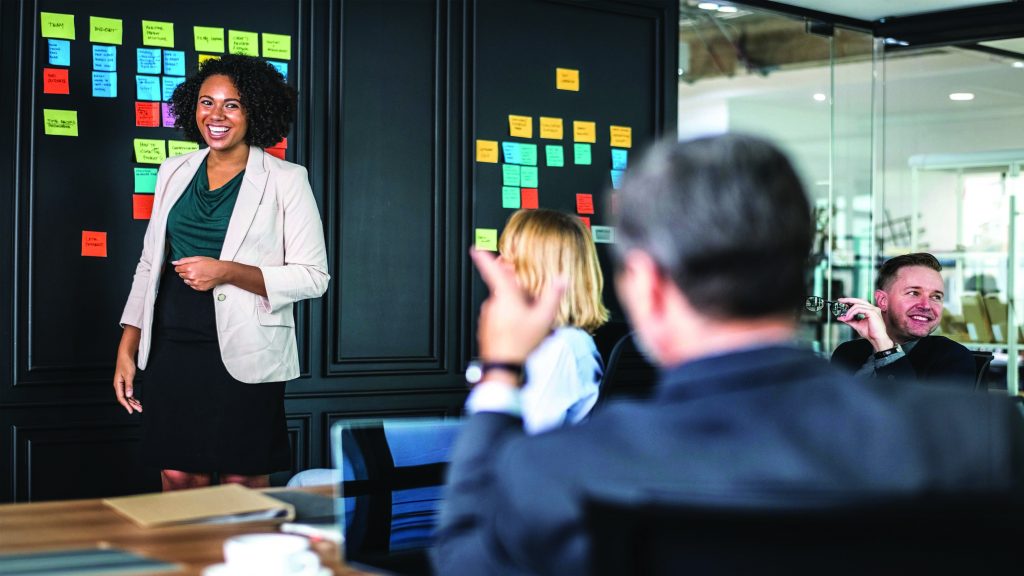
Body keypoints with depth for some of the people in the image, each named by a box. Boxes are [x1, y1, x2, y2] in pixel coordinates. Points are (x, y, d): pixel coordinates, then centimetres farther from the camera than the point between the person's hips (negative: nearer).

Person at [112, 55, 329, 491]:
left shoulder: (286, 180, -4)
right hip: (172, 348, 4)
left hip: (244, 353, -4)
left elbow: (313, 276, -7)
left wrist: (227, 272, -18)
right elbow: (150, 264, 16)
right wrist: (127, 349, 11)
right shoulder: (175, 172, 11)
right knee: (178, 476, 7)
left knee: (244, 480, 3)